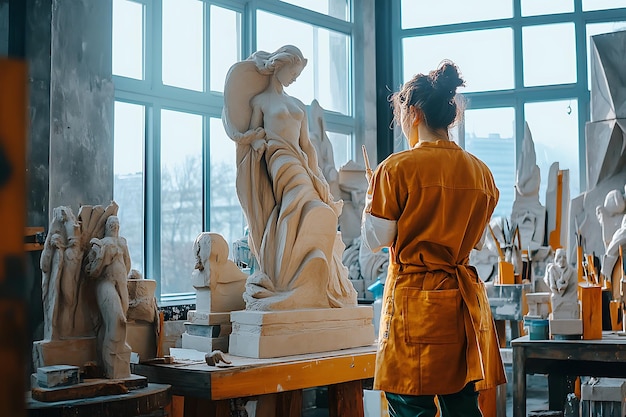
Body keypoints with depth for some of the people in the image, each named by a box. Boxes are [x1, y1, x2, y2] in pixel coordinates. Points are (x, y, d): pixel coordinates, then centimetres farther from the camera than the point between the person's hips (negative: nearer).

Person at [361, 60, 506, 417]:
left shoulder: (398, 167, -10)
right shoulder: (481, 172, 7)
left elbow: (377, 240, -5)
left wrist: (371, 197, 11)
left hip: (416, 299, -6)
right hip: (466, 300, 6)